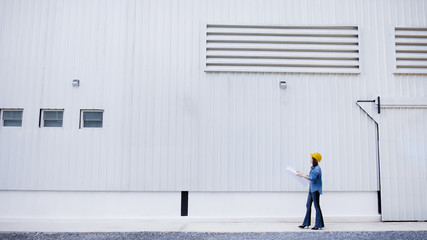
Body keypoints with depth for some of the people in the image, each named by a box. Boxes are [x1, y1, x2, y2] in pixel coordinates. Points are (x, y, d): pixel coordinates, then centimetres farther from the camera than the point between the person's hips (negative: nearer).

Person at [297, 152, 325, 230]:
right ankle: (306, 224, 16)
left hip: (316, 189, -10)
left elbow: (312, 178, -25)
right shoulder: (313, 168, 13)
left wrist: (302, 175, -22)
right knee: (308, 205, 10)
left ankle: (319, 225, 6)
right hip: (311, 189, 10)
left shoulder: (317, 169, -17)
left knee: (317, 206, -3)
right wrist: (301, 174, 16)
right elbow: (310, 176, 19)